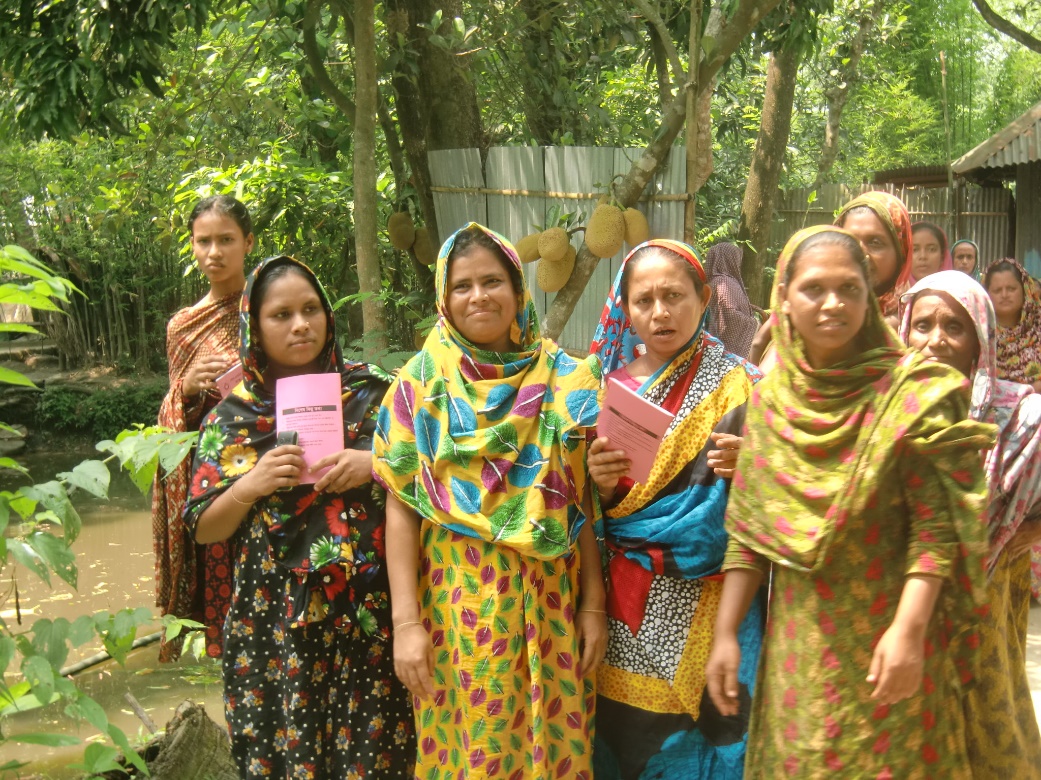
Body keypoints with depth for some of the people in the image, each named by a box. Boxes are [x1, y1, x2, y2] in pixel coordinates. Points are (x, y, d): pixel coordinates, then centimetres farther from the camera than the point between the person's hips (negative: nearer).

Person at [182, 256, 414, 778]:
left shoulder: (373, 392, 2)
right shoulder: (233, 416, 4)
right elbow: (203, 530, 5)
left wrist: (377, 465, -12)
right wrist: (252, 485, -12)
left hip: (369, 615, 0)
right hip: (275, 624, 1)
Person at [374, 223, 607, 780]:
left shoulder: (566, 381, 3)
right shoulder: (422, 381, -1)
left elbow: (585, 501, 4)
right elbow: (401, 504, -4)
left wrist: (594, 603, 0)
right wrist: (405, 621, -9)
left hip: (549, 597, 1)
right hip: (456, 599, -1)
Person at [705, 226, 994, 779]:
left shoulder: (913, 392, -9)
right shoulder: (769, 399, 3)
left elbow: (937, 525, -14)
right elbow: (748, 530, 5)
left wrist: (909, 628, -23)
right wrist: (725, 633, 2)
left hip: (886, 645, -3)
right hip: (796, 645, 4)